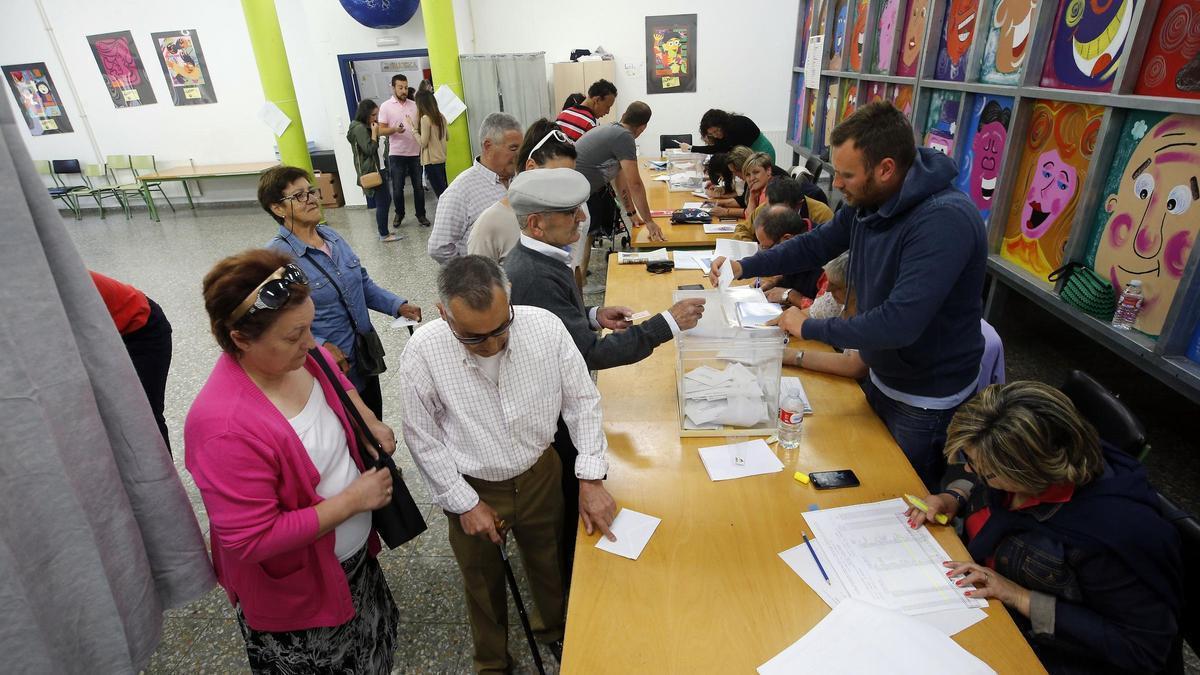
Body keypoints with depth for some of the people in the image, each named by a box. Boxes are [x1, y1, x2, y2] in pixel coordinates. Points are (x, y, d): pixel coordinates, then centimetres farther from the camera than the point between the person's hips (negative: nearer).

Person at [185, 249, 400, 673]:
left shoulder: (302, 356, -13)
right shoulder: (224, 426, -35)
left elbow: (338, 381, 12)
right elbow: (251, 540, -32)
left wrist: (371, 423, -3)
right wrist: (353, 499, -27)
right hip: (294, 592, -6)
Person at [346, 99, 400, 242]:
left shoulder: (365, 127, 15)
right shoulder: (359, 128, -16)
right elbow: (369, 150, -21)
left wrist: (375, 131, 5)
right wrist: (374, 132, -16)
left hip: (377, 169, 10)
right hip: (371, 171, -10)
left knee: (385, 200, 12)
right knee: (383, 202, -6)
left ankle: (383, 231, 19)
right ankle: (384, 235, 2)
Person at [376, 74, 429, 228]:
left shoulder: (414, 105, 7)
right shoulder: (386, 106, -2)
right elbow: (381, 130, -4)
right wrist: (395, 129, -23)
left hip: (415, 153, 2)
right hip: (396, 154, -2)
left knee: (418, 186, 7)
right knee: (397, 188, 4)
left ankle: (421, 215, 18)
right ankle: (399, 214, 23)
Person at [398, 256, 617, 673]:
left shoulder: (546, 327, -22)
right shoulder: (423, 351, -24)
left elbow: (582, 401, -11)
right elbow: (422, 437, -12)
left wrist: (590, 480, -14)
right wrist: (465, 503, -11)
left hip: (540, 475, 2)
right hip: (472, 488, -1)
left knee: (549, 564, 26)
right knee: (483, 584, 23)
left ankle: (554, 631, 59)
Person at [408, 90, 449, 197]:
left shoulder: (425, 118, -15)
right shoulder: (441, 116, 5)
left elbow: (423, 142, -15)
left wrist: (413, 128, -7)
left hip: (431, 160, -7)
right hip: (441, 158, 7)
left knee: (439, 191, -3)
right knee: (443, 190, 15)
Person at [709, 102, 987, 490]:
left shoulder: (945, 221, -33)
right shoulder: (866, 201, -7)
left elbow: (899, 323, -38)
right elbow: (816, 245, 5)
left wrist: (809, 327, -26)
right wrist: (743, 266, -8)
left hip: (926, 400, -7)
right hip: (881, 378, 7)